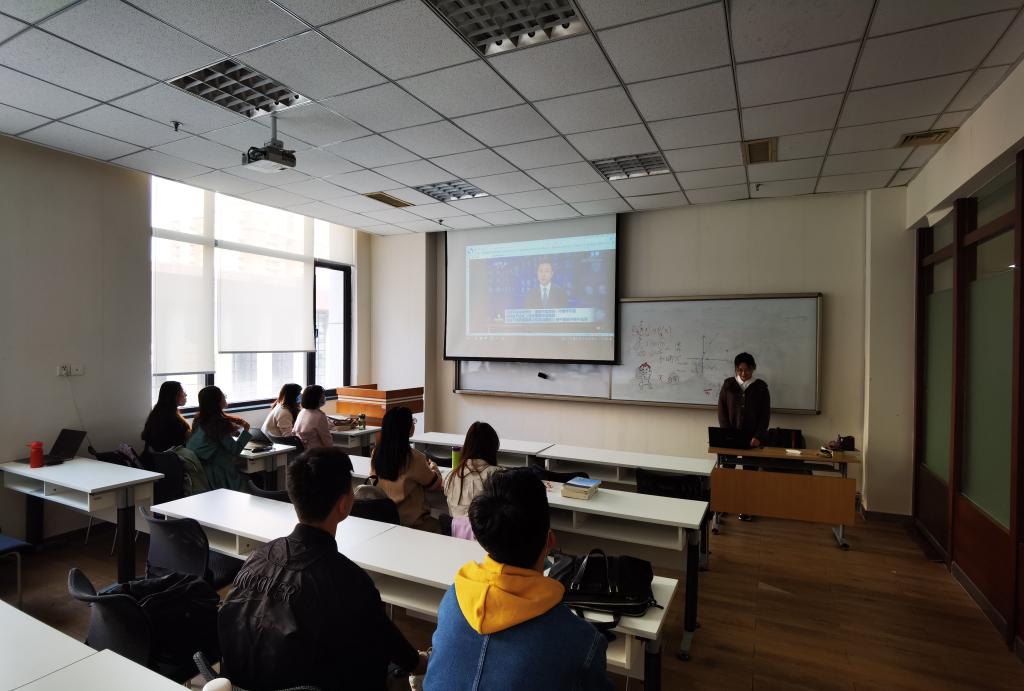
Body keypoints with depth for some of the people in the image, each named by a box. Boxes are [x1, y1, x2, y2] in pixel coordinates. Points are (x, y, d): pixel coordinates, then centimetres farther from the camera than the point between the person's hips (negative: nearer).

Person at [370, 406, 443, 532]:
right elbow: (435, 484, -7)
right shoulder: (414, 457, -23)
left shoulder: (376, 453, -7)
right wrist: (433, 467, 14)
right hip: (411, 522, -6)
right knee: (438, 525, 22)